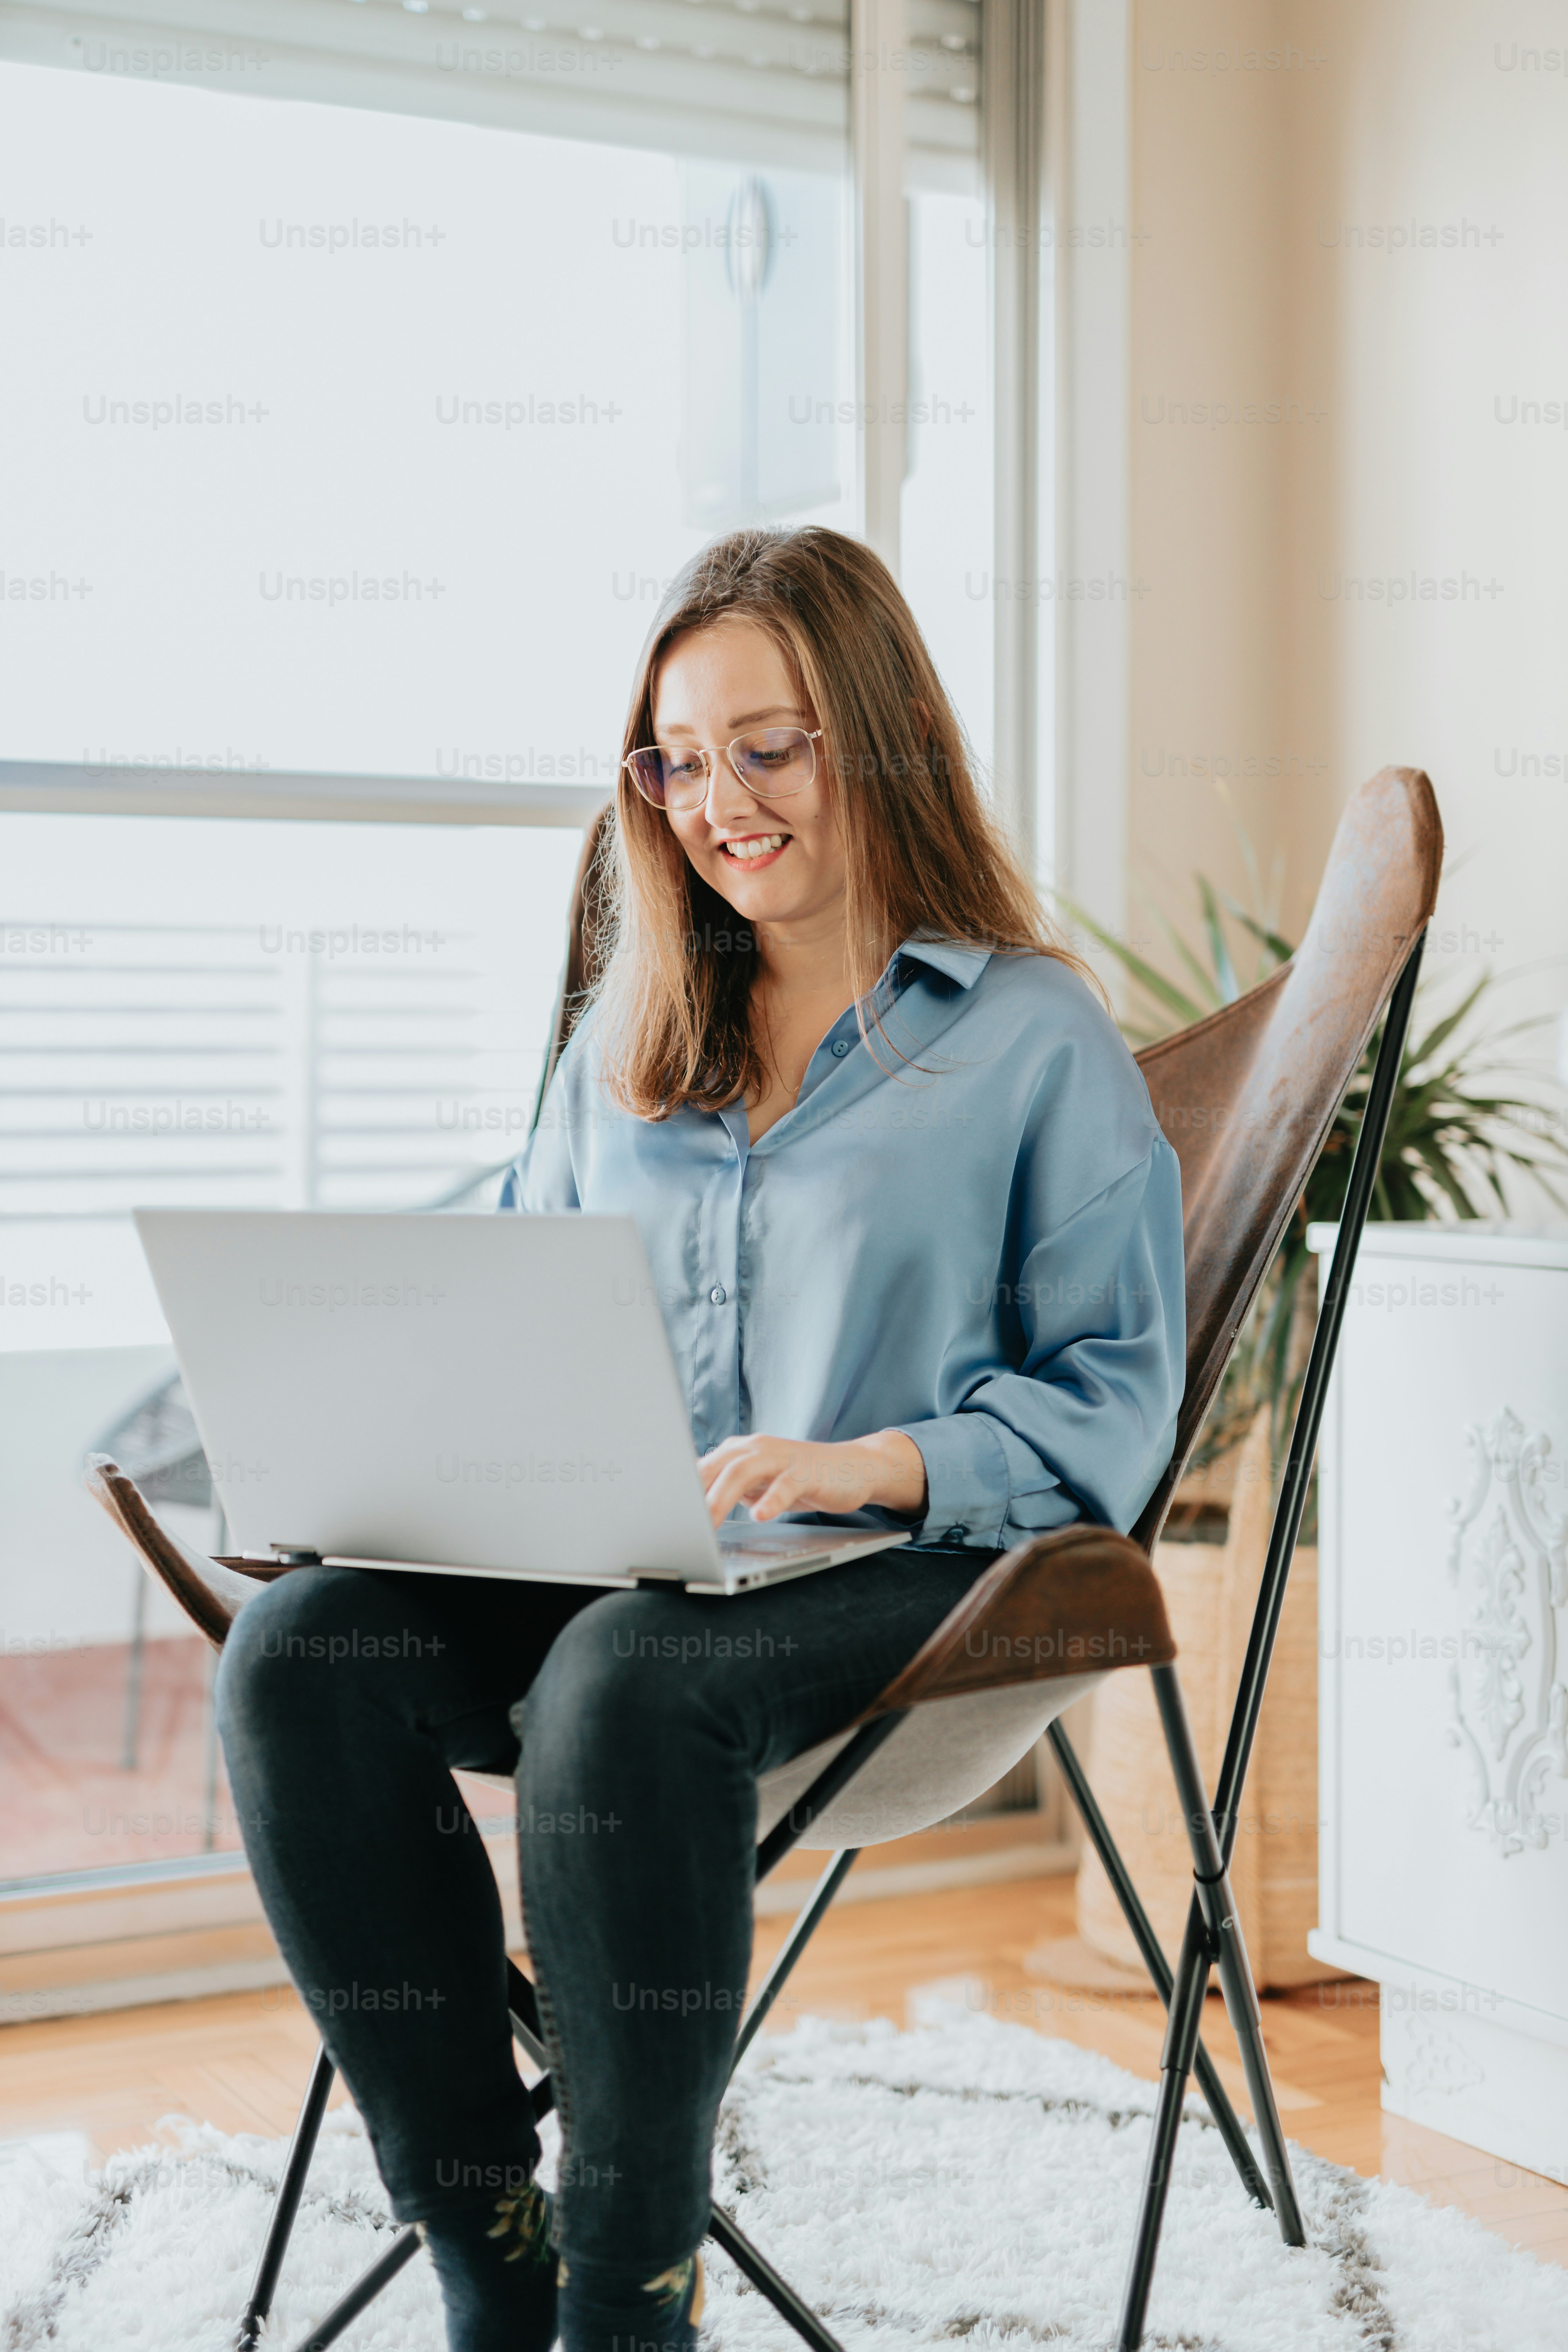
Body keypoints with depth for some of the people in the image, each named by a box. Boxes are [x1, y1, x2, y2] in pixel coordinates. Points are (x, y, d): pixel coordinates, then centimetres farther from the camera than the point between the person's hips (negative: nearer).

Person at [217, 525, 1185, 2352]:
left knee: (622, 1680, -38)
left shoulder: (1036, 1039, 5)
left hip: (900, 1574, -5)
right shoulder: (623, 1042, 22)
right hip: (600, 1564, 5)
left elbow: (1114, 1397, 0)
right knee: (298, 1652, -25)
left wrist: (879, 1463, -17)